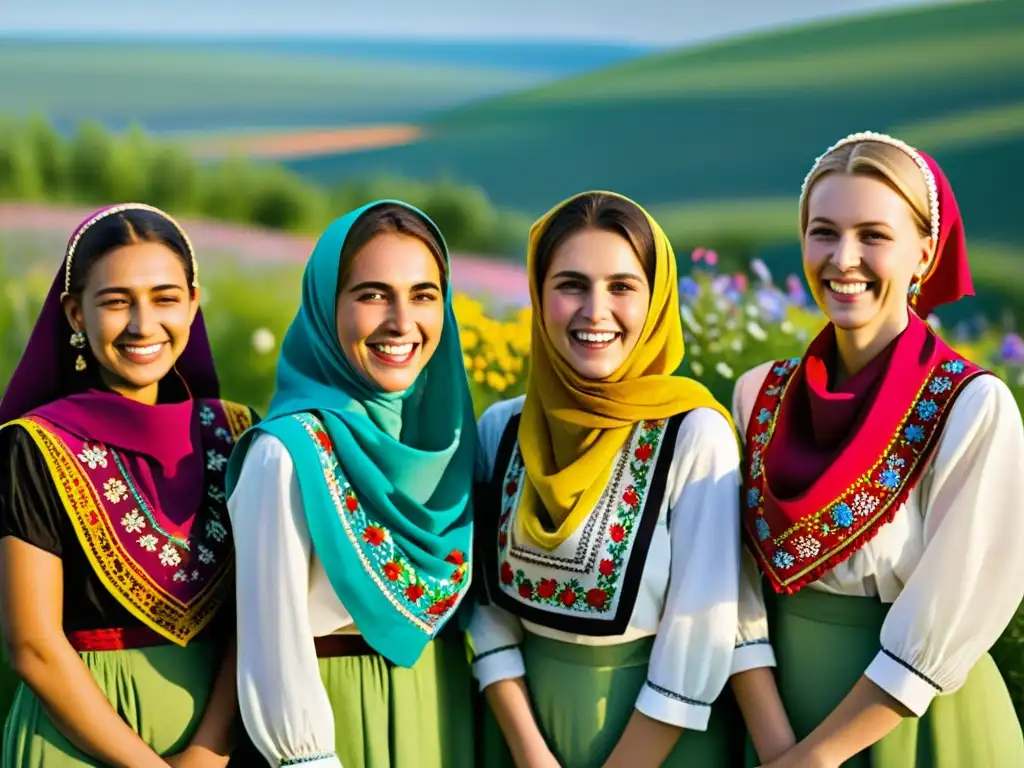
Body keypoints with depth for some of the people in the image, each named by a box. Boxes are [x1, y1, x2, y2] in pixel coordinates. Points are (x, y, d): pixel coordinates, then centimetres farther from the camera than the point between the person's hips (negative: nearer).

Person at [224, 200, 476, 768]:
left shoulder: (447, 428, -1)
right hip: (337, 714, -6)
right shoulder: (290, 453, -20)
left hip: (445, 703, 6)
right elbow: (273, 642, -18)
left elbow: (472, 590, 9)